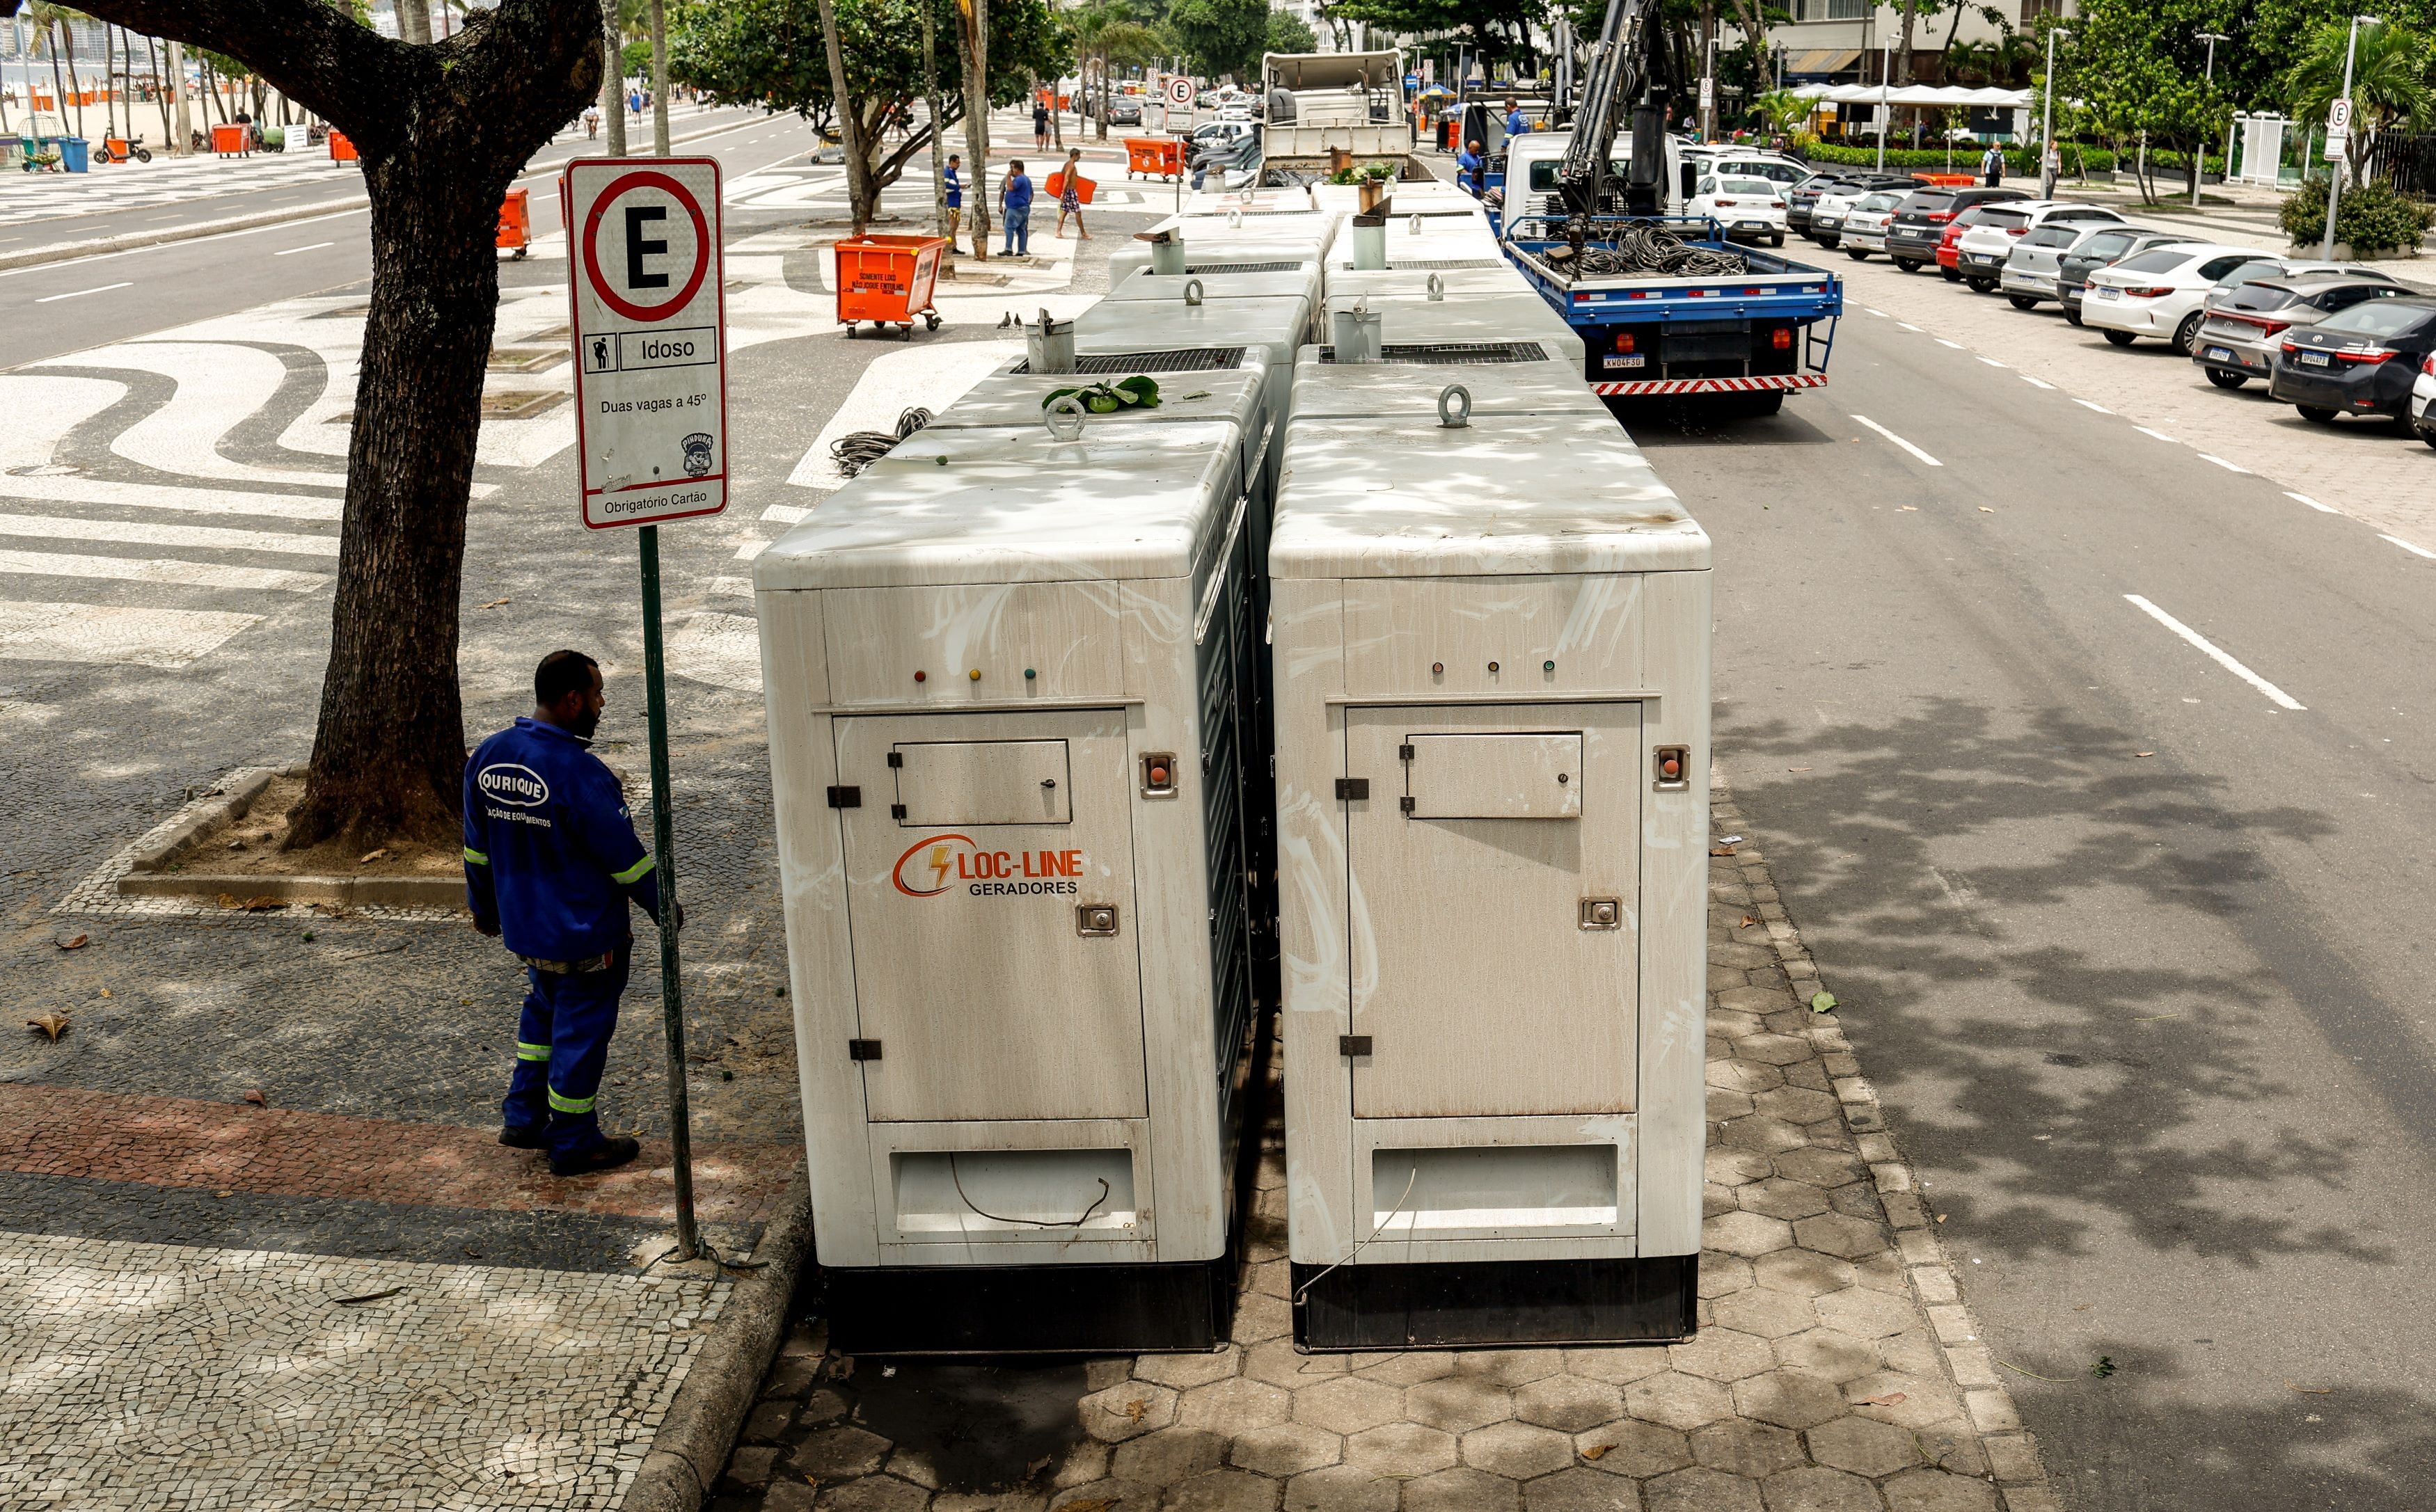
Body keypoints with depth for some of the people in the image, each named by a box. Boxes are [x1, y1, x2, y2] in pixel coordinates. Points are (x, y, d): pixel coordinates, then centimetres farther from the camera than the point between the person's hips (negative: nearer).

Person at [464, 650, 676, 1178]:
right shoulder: (582, 774, -26)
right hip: (584, 936, -7)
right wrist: (663, 908, -3)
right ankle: (573, 1144, 20)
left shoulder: (488, 757, -3)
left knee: (544, 1009, 27)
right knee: (581, 1029, 8)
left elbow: (477, 847, 8)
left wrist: (484, 906, 22)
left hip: (523, 927, 7)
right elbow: (625, 856, -18)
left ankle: (523, 1116, 30)